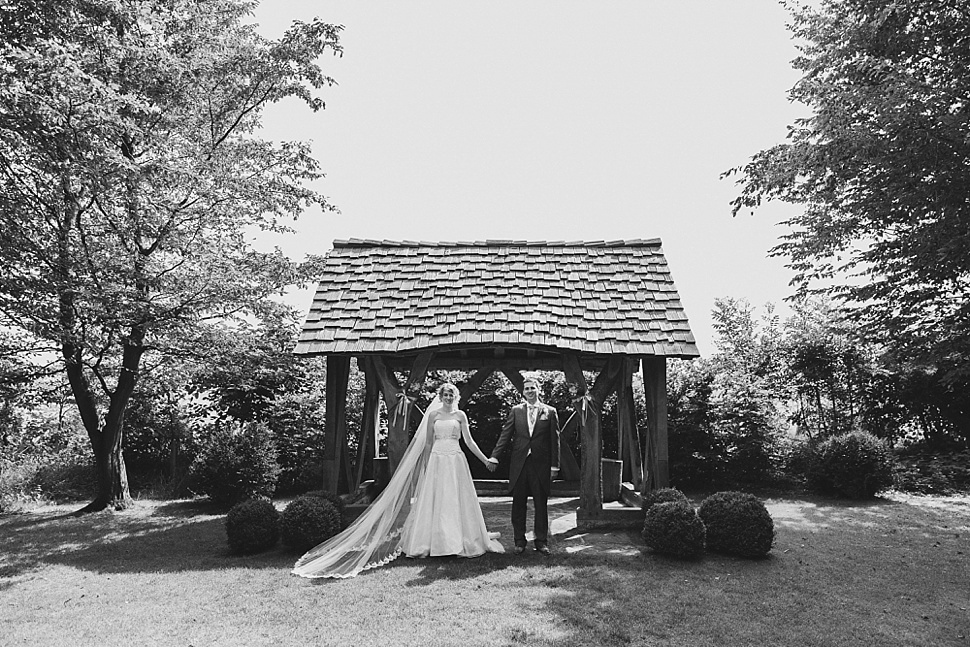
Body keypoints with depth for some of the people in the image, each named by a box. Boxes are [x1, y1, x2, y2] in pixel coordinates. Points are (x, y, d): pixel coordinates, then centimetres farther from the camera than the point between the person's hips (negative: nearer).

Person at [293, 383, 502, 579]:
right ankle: (433, 543, 9)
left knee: (457, 500, 3)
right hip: (437, 460, -1)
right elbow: (428, 442, 6)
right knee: (434, 501, 0)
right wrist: (427, 466, 2)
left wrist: (485, 460, 5)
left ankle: (460, 542, 13)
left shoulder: (460, 415, 7)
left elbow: (469, 441, 8)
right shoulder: (433, 415, 5)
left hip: (456, 461, 1)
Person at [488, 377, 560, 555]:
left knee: (541, 505, 6)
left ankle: (541, 541, 17)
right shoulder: (516, 411, 7)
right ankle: (519, 541, 18)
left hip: (541, 464, -1)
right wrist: (494, 457, -5)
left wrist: (554, 466, -1)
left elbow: (554, 440, 3)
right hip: (519, 464, 1)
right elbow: (505, 435, 4)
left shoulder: (550, 412, 4)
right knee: (518, 504, 6)